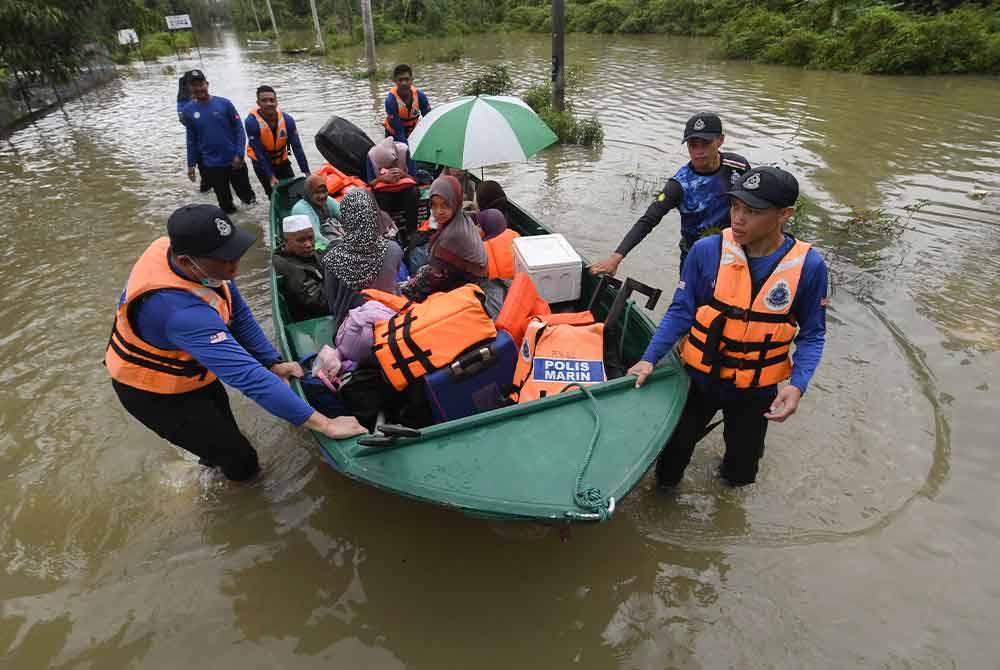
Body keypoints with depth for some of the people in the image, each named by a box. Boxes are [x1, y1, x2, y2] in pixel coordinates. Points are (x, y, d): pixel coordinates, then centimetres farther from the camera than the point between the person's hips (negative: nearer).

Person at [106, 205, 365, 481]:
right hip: (153, 393, -7)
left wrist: (273, 362, -11)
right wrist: (325, 424, -46)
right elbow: (247, 375, -47)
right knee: (241, 462, 1)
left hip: (187, 367, 8)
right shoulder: (181, 310, -44)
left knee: (223, 431, 30)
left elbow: (239, 315, -7)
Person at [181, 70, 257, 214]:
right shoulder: (188, 110, 0)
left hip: (234, 161, -1)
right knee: (224, 202, 10)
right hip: (211, 165, 2)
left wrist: (239, 154, -12)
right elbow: (191, 139, 7)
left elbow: (239, 129, -4)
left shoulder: (224, 103, -6)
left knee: (245, 193, 10)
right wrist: (191, 164, 7)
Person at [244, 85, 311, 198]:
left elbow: (297, 147, -18)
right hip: (261, 162, -3)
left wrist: (306, 172, -21)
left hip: (281, 160, 3)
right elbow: (258, 153, -25)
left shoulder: (287, 119, -20)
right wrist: (270, 177, -26)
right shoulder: (251, 122, -27)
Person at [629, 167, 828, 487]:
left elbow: (811, 335, -5)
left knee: (740, 474, 20)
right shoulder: (706, 250, -17)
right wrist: (649, 359, -17)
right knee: (668, 466, 14)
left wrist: (797, 385, -19)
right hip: (700, 377, 0)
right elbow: (680, 312, -9)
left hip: (756, 390, 0)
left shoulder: (808, 266, -15)